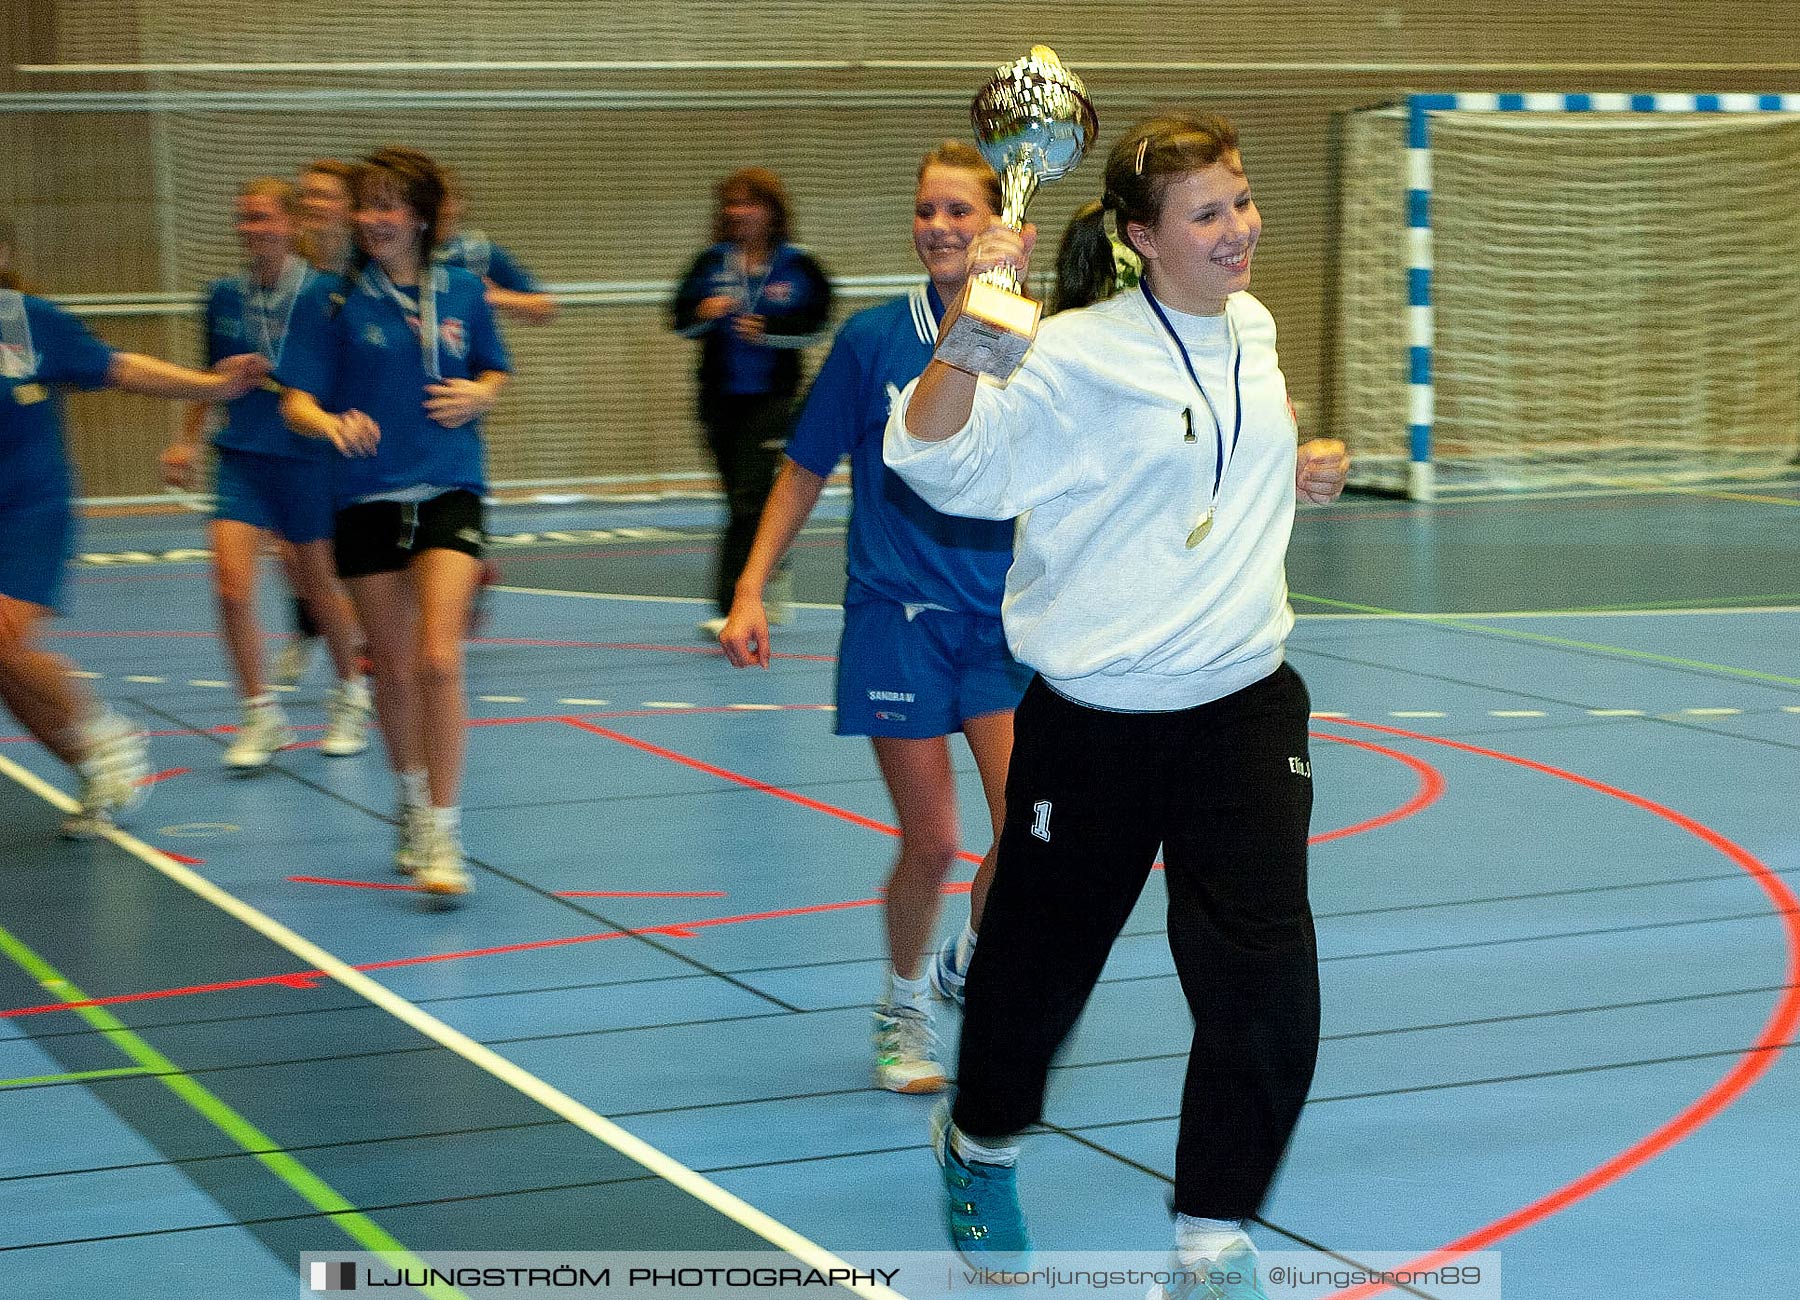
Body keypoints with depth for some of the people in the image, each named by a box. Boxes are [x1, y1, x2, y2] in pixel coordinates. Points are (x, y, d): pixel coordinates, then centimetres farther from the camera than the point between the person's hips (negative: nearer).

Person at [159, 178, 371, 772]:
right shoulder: (224, 296, 5)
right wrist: (186, 440, 18)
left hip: (307, 458, -3)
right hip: (240, 457, 3)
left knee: (318, 585, 8)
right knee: (232, 585, -10)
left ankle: (350, 698, 32)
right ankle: (261, 716, 3)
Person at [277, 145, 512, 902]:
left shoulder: (462, 293, 3)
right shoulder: (334, 302, -2)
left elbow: (494, 376, 18)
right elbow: (295, 401, -5)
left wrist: (477, 396, -5)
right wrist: (333, 424, -27)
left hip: (449, 494, 0)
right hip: (367, 500, 1)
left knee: (438, 659, -15)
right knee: (394, 669, 8)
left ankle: (443, 835, -10)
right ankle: (411, 804, 34)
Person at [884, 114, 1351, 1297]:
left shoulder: (1252, 331, 8)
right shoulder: (1080, 356, -13)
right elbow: (943, 459, -23)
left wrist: (1292, 473, 13)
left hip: (1243, 710, 4)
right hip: (1093, 725, -4)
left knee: (1265, 978, -8)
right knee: (1037, 965, 12)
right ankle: (980, 1144, 44)